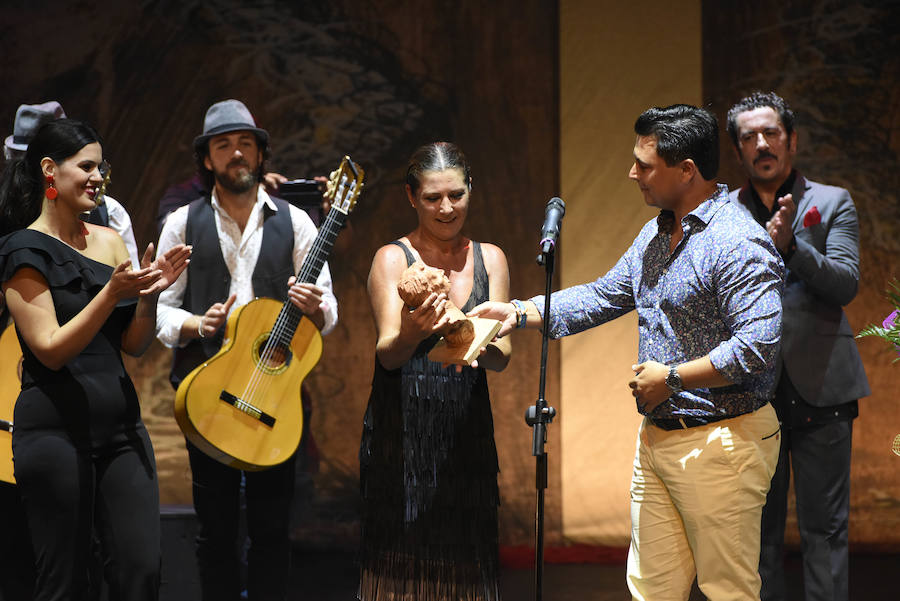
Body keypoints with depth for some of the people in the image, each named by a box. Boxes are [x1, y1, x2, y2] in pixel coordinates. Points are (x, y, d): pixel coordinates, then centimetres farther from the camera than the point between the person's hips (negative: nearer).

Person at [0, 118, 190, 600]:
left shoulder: (108, 241, 13)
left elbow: (134, 345, 12)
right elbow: (51, 350, -12)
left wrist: (148, 296, -7)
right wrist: (112, 293, -20)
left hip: (120, 425, 6)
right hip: (56, 429, -6)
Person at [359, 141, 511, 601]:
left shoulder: (489, 259, 10)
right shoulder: (393, 259, -1)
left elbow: (502, 356, 1)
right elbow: (387, 354, -11)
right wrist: (410, 333, -34)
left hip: (467, 433, 3)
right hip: (402, 435, -3)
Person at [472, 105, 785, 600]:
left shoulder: (739, 244, -18)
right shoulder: (655, 235, 14)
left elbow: (758, 346, -25)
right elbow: (603, 296, 23)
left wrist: (672, 378, -18)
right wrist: (520, 313, 13)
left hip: (720, 442, -9)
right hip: (656, 438, 9)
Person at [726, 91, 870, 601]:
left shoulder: (832, 204, 6)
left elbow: (846, 284, -7)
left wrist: (790, 246, -21)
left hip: (819, 385, -2)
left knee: (824, 526, -2)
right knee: (759, 528, 6)